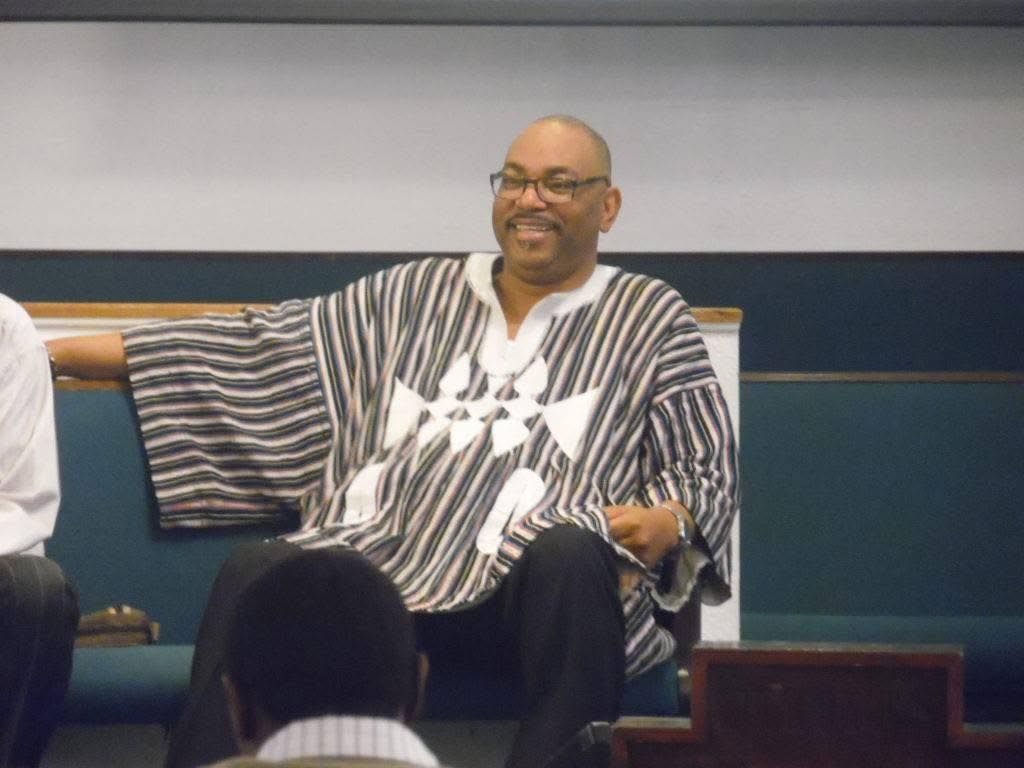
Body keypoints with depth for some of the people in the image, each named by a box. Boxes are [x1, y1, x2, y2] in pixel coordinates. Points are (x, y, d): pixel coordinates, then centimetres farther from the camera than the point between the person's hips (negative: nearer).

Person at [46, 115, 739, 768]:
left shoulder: (650, 317, 19)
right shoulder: (415, 296, 27)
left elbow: (707, 468, 15)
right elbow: (265, 344, 27)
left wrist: (666, 521, -10)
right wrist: (58, 353, 22)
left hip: (522, 583, -2)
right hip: (377, 564, 2)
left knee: (570, 554, -39)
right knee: (254, 573, -29)